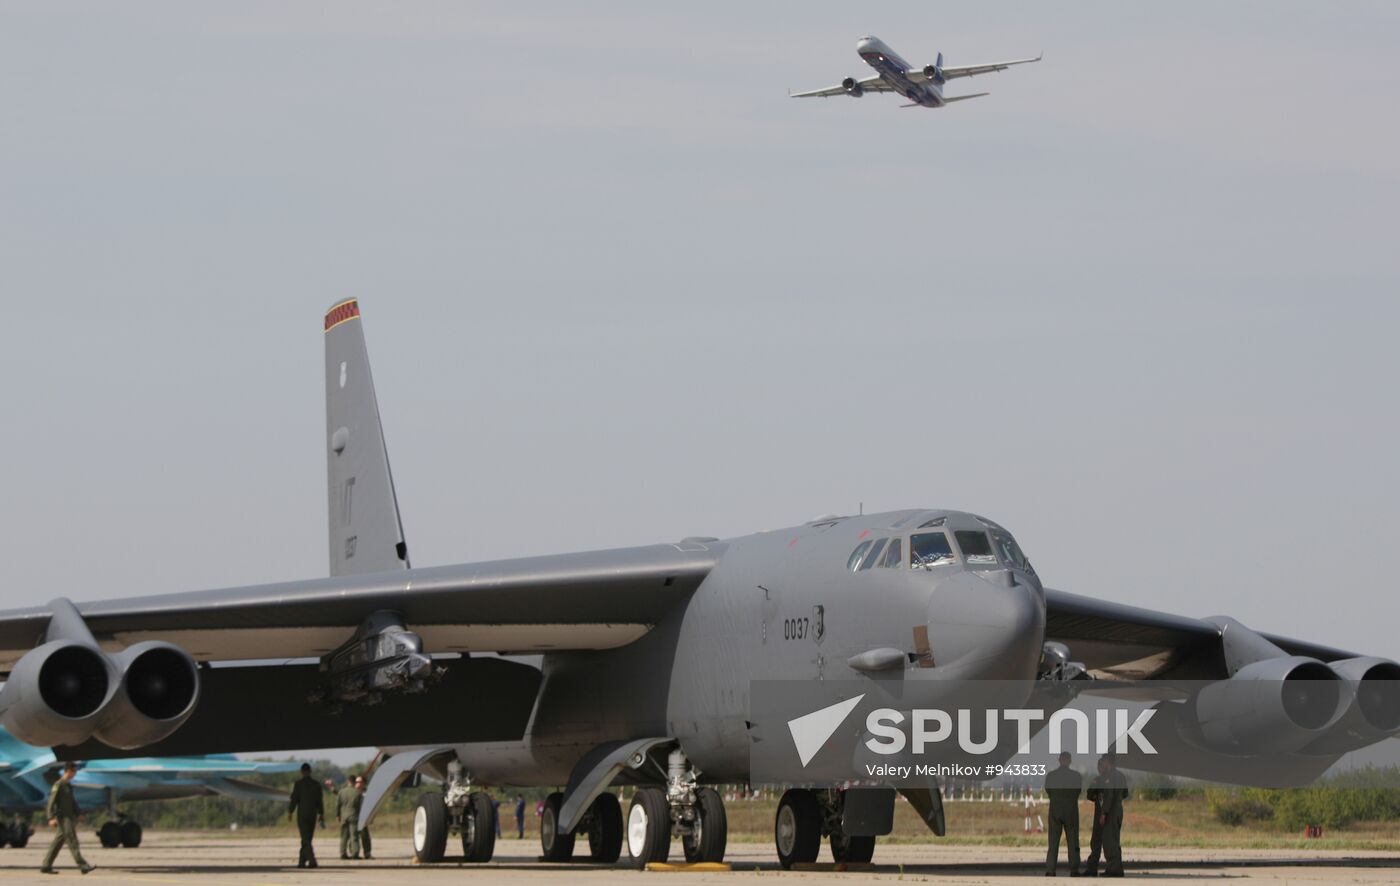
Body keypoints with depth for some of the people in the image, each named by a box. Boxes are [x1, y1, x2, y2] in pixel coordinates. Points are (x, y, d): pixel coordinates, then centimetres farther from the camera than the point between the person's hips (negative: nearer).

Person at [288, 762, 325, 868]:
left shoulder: (298, 783, -8)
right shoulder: (316, 784, 5)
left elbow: (294, 799, -8)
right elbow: (319, 801, 7)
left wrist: (290, 812, 2)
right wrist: (321, 814, 13)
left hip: (302, 814, -5)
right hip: (313, 814, 5)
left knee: (305, 840, -8)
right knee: (307, 839, 13)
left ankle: (312, 860, -22)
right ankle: (302, 862, 16)